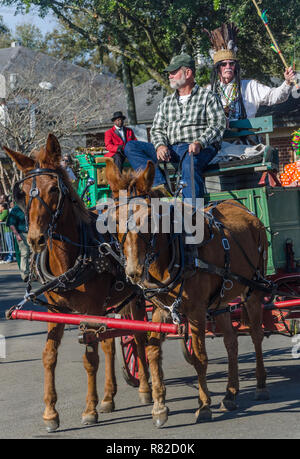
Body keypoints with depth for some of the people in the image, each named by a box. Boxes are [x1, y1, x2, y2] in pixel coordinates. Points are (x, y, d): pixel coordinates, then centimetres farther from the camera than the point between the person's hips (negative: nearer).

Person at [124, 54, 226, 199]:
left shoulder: (207, 97, 10)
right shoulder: (166, 102, 25)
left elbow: (218, 125, -1)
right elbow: (157, 129, 19)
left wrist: (199, 143, -19)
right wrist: (160, 146, -6)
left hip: (201, 149, -5)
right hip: (171, 150, 6)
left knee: (189, 165, -42)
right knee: (131, 147, -13)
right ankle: (160, 186, -30)